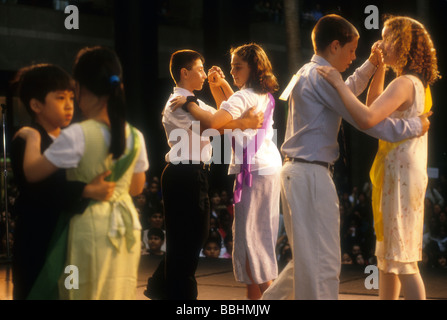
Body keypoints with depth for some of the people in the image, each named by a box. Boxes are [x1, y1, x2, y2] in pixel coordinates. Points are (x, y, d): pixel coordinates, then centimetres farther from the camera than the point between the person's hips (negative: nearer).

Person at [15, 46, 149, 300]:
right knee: (121, 293, 14)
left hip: (92, 227, -5)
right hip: (127, 224, 5)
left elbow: (32, 173, -13)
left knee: (88, 294, 7)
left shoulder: (77, 135, -18)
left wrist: (32, 138, 2)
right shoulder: (135, 136, -1)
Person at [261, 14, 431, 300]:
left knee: (308, 259, 17)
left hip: (297, 172, 11)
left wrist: (371, 64, 34)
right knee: (323, 265, -7)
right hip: (312, 175, -11)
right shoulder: (322, 76, -14)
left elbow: (346, 92, 39)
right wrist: (417, 126, -4)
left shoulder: (310, 74, 18)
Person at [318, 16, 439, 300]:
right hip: (397, 177, 10)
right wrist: (379, 67, 19)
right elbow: (374, 107, 28)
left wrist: (338, 83, -22)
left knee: (403, 261, -7)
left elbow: (367, 118, -30)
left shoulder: (404, 84, -16)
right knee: (387, 256, 17)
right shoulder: (415, 84, 14)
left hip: (401, 177, -10)